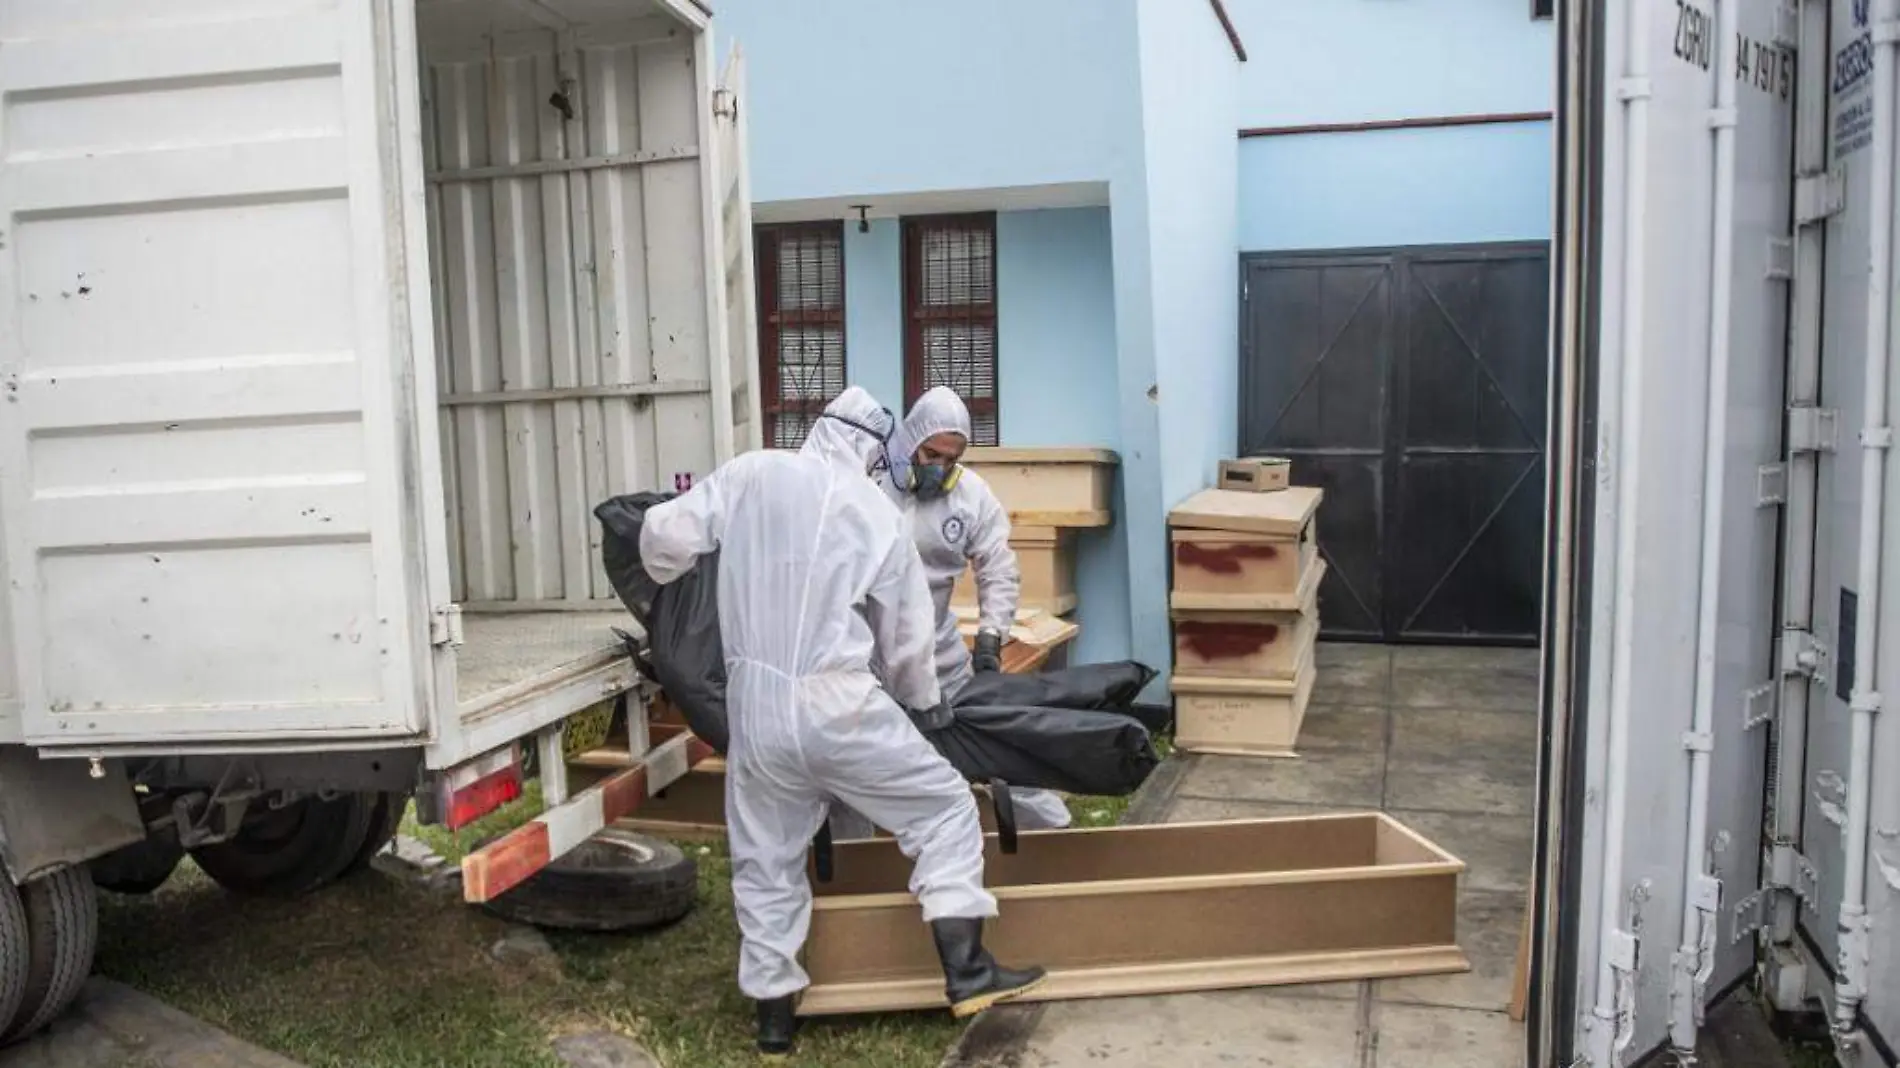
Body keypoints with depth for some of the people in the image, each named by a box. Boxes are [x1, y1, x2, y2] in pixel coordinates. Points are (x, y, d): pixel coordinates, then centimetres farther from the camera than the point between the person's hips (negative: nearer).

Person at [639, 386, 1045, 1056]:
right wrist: (924, 701, 27)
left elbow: (664, 537, 2)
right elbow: (906, 635, 8)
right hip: (835, 703, -3)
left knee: (766, 859, 18)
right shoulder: (879, 513, 1)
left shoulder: (749, 475, 2)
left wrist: (666, 576, 27)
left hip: (753, 704, 3)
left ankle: (774, 1016, 28)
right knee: (945, 808, 12)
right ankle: (966, 972, 7)